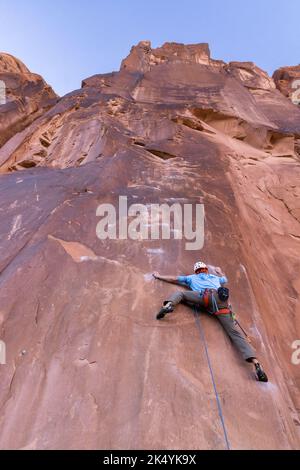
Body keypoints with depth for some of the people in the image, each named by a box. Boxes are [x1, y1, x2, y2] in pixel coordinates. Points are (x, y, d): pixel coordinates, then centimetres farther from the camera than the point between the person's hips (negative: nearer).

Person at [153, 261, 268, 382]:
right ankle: (256, 363, -20)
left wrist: (159, 276, 51)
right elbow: (225, 280, 61)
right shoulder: (215, 277, 41)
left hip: (207, 296, -3)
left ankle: (168, 305, -23)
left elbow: (175, 279, 37)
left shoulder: (192, 278, 33)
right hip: (222, 301, 3)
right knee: (234, 332, -2)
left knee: (179, 293, 11)